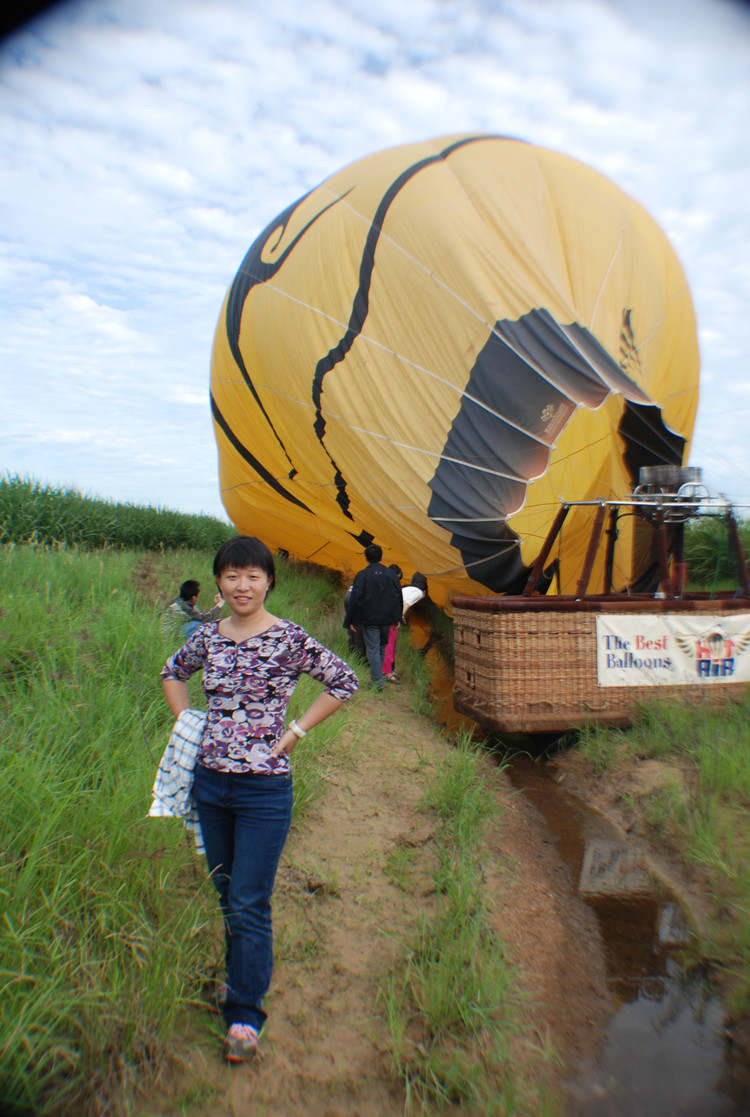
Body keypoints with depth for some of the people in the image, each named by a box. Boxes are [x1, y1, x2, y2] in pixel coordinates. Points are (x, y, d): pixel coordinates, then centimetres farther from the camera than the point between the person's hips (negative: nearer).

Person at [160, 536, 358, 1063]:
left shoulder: (290, 639, -12)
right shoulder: (208, 637, 1)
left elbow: (344, 682, -5)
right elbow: (173, 673, 20)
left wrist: (295, 732, -8)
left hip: (265, 787, -5)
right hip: (209, 781, 5)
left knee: (250, 903, 2)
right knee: (225, 894, 20)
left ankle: (246, 1013, 20)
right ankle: (242, 979, 42)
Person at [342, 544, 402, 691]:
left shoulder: (363, 575, -8)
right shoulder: (391, 574, 5)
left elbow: (355, 598, -9)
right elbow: (398, 597, 10)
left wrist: (350, 621, -3)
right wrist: (397, 618, 18)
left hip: (369, 619, -4)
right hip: (386, 619, 4)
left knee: (372, 649, -2)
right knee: (382, 647, 18)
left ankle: (378, 682, -6)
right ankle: (377, 676, 25)